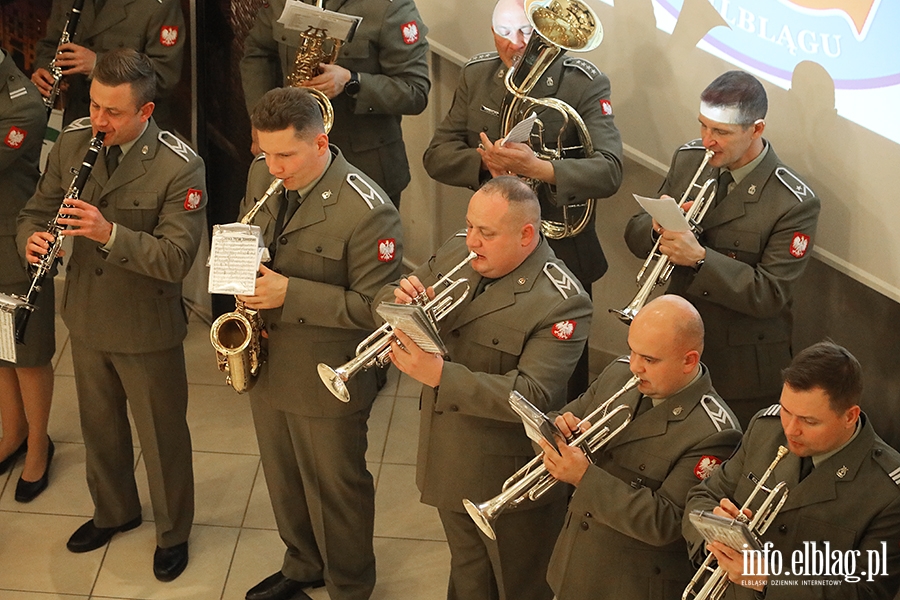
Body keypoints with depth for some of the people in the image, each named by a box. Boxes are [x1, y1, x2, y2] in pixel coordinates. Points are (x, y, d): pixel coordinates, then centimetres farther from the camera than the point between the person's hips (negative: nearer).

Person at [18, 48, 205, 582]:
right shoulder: (72, 143, -6)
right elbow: (37, 211, 4)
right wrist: (33, 239, -20)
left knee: (162, 437, 13)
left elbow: (177, 259, -26)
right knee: (100, 427, 25)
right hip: (87, 320, 5)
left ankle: (173, 533, 37)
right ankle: (114, 512, 50)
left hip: (148, 332, -5)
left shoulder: (180, 168, -23)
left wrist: (110, 233, -39)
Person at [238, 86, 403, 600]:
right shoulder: (262, 175, -4)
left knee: (336, 489, 13)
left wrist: (290, 293, -29)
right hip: (266, 362, 7)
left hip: (326, 380, -7)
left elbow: (374, 306, -24)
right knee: (283, 479, 25)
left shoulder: (367, 210, -26)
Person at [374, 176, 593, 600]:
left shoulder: (560, 303, -25)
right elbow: (386, 299, 5)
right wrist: (401, 300, -20)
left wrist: (441, 375, -40)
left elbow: (531, 396, -33)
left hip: (510, 477, -6)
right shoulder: (457, 252, -3)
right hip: (451, 464, 7)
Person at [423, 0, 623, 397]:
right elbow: (437, 155, -3)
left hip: (562, 254, -3)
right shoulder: (476, 75, 0)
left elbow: (609, 171, -27)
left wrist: (536, 167, -42)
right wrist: (484, 160, -24)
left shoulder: (586, 84, -14)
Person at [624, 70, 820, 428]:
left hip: (742, 370, -5)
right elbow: (635, 234, 2)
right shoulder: (688, 160, -2)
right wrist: (657, 228, -22)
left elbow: (770, 295, -23)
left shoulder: (795, 204, -19)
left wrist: (700, 258, -33)